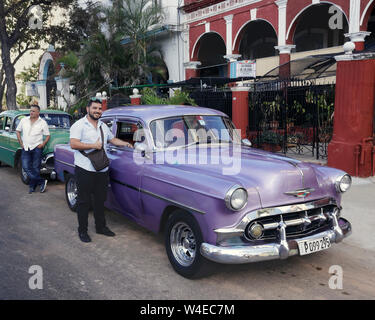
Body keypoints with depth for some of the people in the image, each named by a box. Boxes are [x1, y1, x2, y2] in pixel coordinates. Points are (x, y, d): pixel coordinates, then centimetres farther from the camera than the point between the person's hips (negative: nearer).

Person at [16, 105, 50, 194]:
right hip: (26, 148, 3)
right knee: (26, 167, -8)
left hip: (37, 147, -3)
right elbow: (17, 131, 17)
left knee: (35, 168, 0)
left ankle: (32, 186, 13)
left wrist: (43, 144, -11)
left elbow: (48, 135, 3)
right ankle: (42, 181, -1)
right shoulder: (24, 120, 8)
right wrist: (20, 142, 7)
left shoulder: (43, 122, 0)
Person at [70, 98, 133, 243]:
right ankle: (82, 230, 13)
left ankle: (101, 226, 28)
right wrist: (93, 145, -19)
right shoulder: (79, 125, -8)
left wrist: (125, 144, 12)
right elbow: (73, 144, -18)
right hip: (85, 170, -6)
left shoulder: (103, 125, 15)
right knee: (84, 201, 3)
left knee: (100, 200, 15)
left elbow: (112, 139, 26)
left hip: (102, 170, 7)